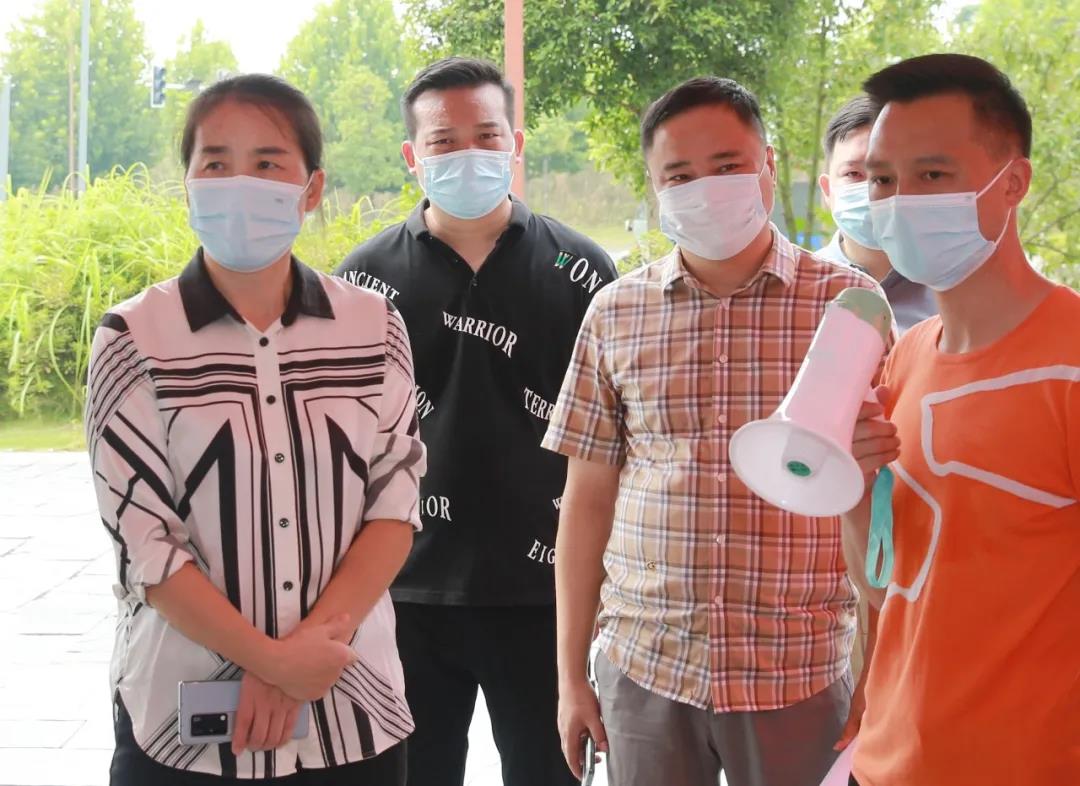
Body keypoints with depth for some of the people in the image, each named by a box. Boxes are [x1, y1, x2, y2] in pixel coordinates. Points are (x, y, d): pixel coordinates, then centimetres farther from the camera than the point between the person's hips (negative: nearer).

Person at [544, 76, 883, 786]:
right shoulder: (616, 314, 4)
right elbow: (588, 499, 7)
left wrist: (876, 671, -9)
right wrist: (570, 674, 7)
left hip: (799, 674, -2)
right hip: (643, 670, 2)